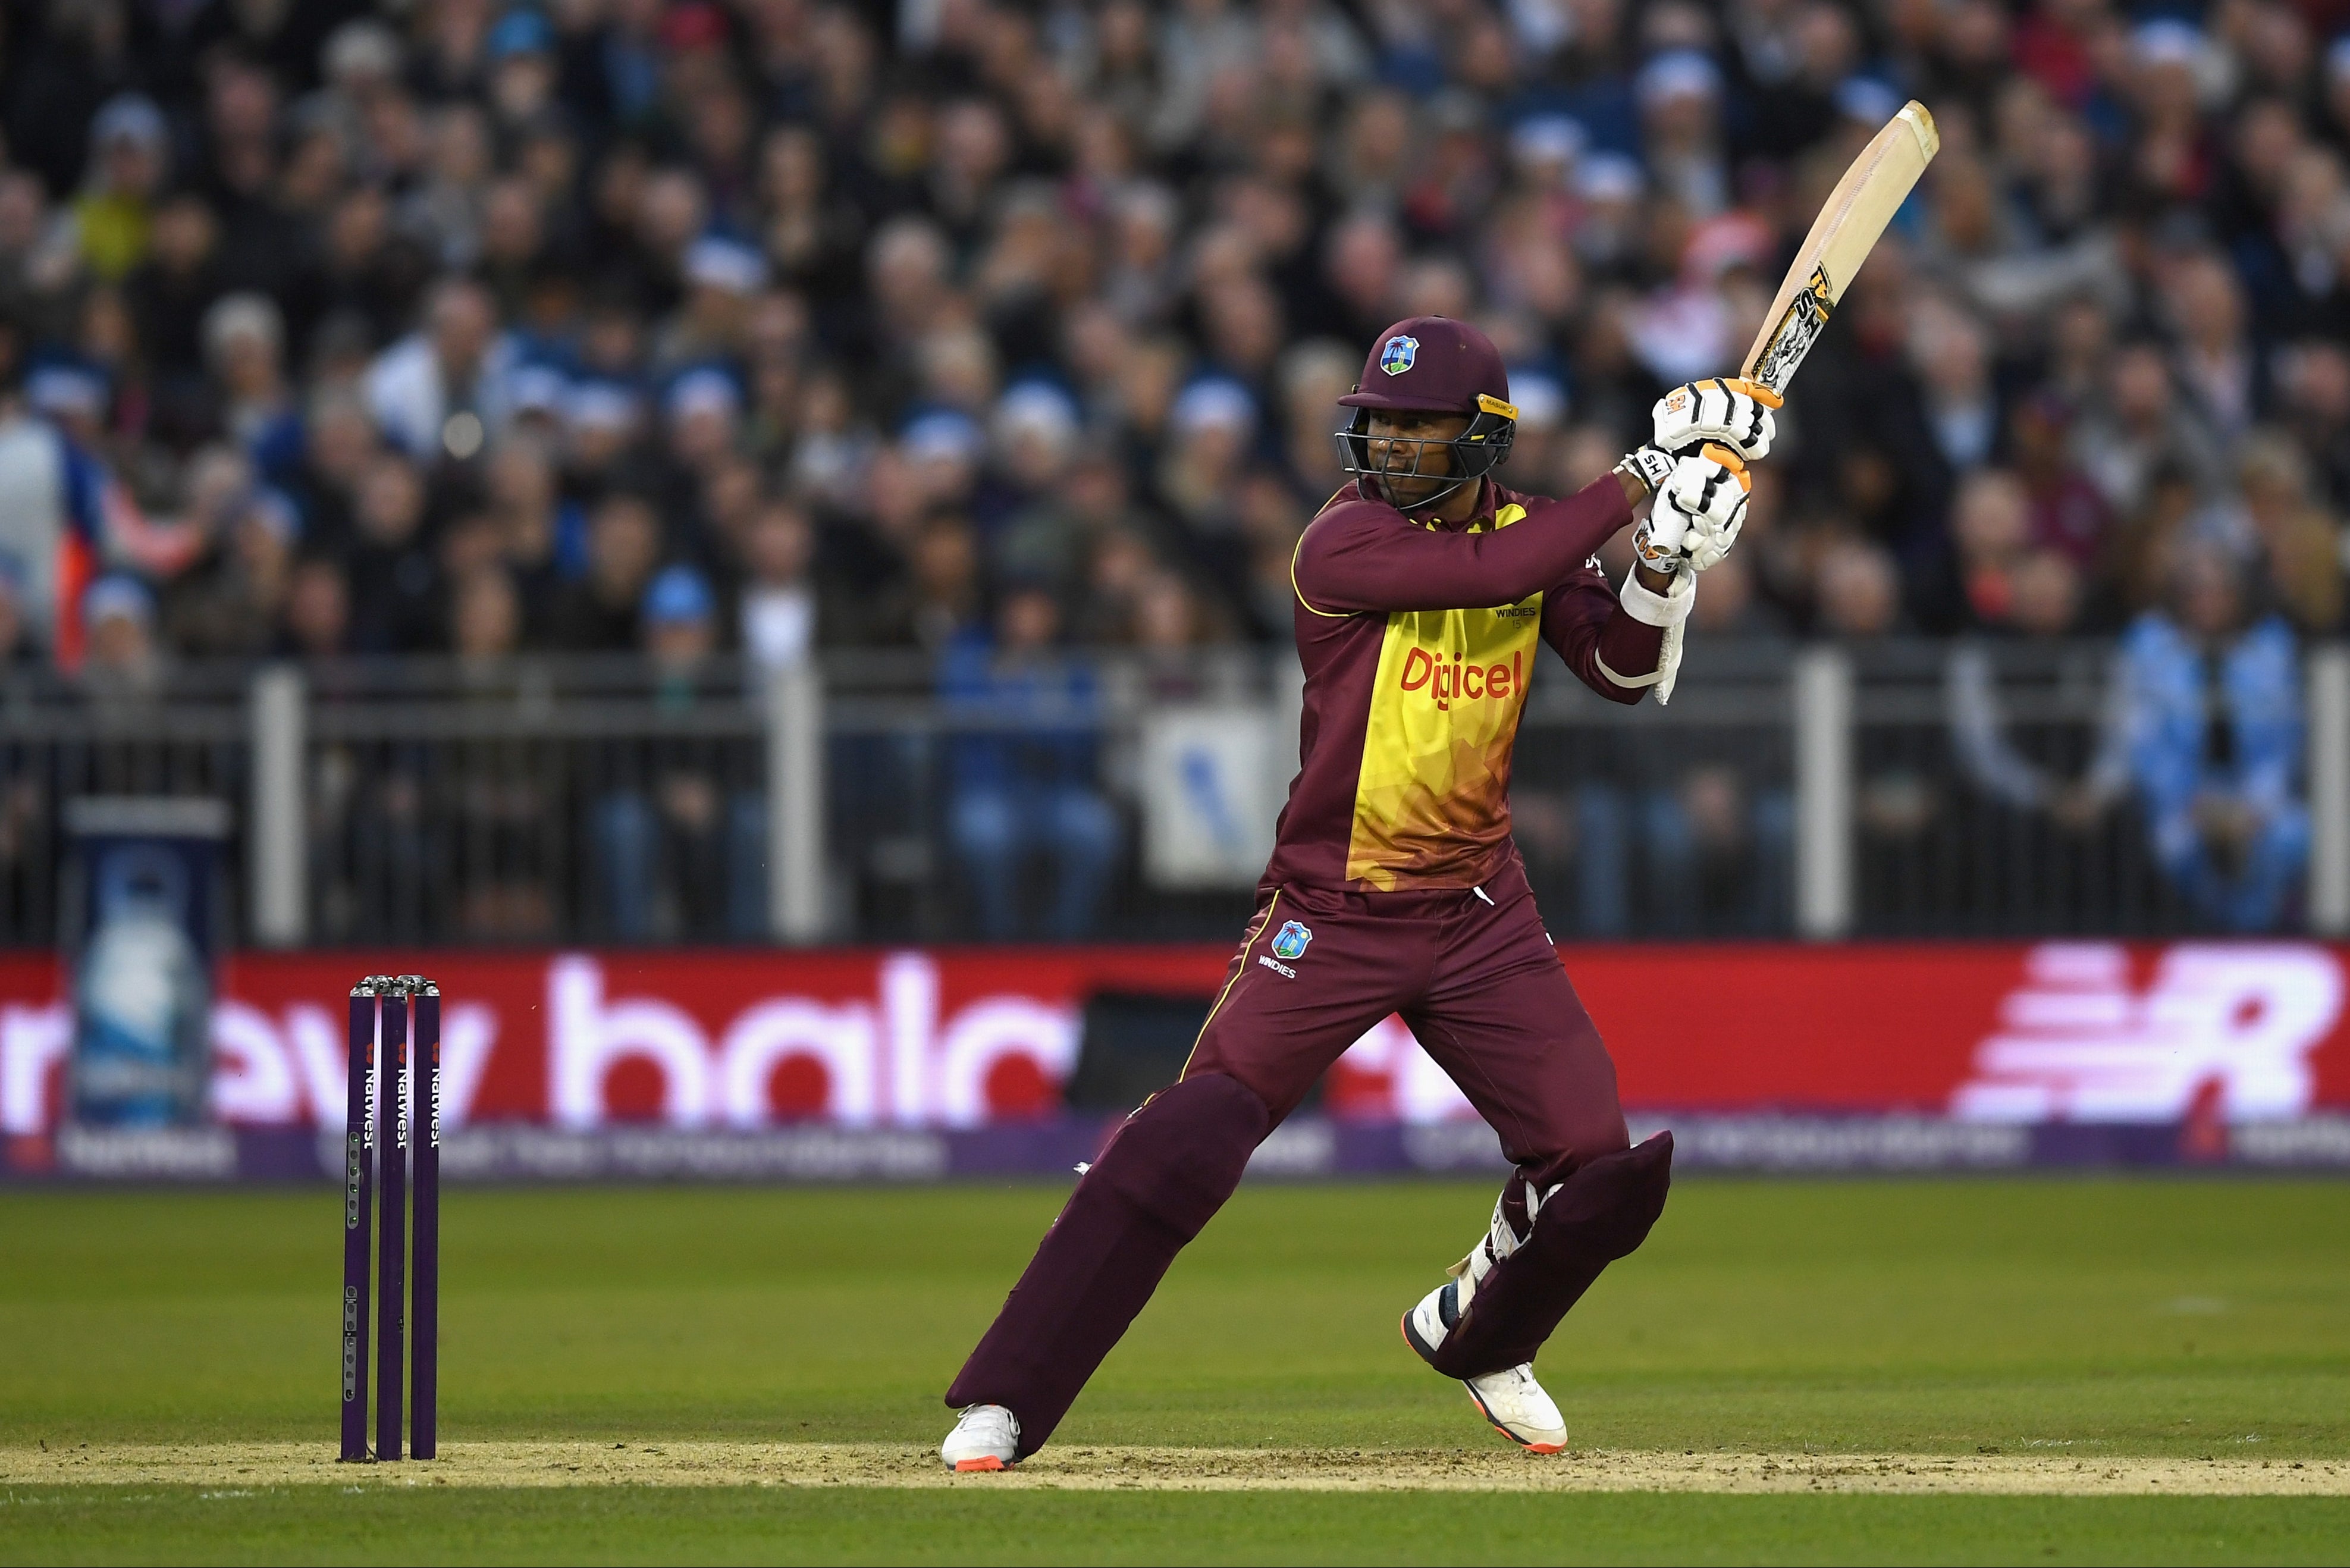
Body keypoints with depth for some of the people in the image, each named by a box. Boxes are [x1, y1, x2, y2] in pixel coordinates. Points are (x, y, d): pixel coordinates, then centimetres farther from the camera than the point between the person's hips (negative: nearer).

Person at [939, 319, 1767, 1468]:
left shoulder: (1530, 530, 2)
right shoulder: (1343, 542, -17)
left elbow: (1625, 673, 0)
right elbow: (1495, 572, -29)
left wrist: (1667, 566, -17)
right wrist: (1639, 482, -22)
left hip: (1479, 914, 5)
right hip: (1328, 919, -5)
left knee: (1598, 1168, -1)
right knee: (1185, 1147, -16)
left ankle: (1473, 1333, 30)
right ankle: (1003, 1404, -9)